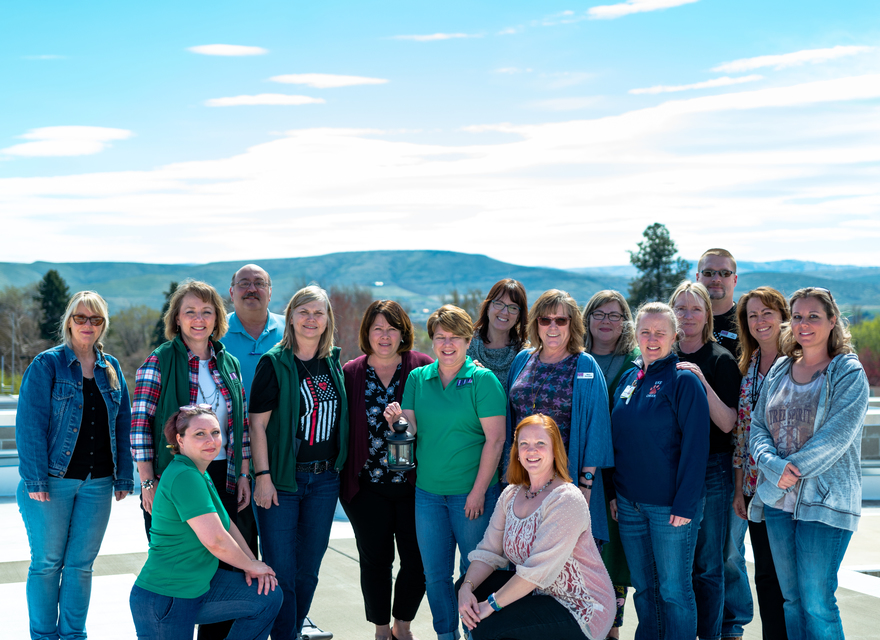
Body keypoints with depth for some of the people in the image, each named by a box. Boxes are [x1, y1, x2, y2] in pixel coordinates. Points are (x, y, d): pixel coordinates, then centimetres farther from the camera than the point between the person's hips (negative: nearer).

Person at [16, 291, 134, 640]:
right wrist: (35, 480, -15)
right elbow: (30, 424, -9)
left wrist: (124, 477, 7)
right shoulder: (47, 364, -4)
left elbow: (122, 425, 12)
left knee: (81, 563, 9)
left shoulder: (111, 368, 10)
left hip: (97, 482, 4)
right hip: (53, 480, -4)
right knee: (47, 562, 4)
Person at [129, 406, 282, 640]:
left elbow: (225, 522, 19)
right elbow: (214, 540, -26)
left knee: (268, 597, 6)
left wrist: (252, 563, 6)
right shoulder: (184, 477, -23)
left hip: (198, 585, 10)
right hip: (163, 601, -10)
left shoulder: (200, 473, 10)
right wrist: (251, 565, -9)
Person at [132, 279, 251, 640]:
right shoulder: (159, 362, -4)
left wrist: (243, 476, 7)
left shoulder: (229, 364, 10)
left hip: (222, 478, 4)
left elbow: (242, 424, 13)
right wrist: (148, 484, -13)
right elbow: (140, 424, -8)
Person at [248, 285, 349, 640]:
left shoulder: (333, 362, 9)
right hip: (282, 479, -5)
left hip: (325, 479, 5)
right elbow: (258, 424, -10)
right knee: (280, 571, -2)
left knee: (308, 570, 12)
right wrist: (262, 476, -15)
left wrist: (338, 468, 10)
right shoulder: (274, 363, -7)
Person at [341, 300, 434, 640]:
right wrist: (345, 477, -1)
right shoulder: (350, 373, 4)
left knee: (417, 560, 4)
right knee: (375, 559, 9)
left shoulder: (422, 367, -1)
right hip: (367, 485, 1)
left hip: (413, 483, -1)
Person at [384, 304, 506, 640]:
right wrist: (397, 419, -18)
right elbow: (412, 432, 4)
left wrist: (478, 492, -15)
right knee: (435, 573, 10)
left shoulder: (483, 380, -7)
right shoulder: (418, 378, 6)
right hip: (428, 492, 4)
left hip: (472, 492, -4)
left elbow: (495, 439, -11)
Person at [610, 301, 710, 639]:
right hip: (630, 503, 6)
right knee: (643, 588, 14)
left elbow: (695, 446, -12)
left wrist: (685, 504, -16)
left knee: (674, 590, 3)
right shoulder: (628, 379, 10)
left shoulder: (684, 380, -9)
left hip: (670, 506, -6)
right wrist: (614, 492, 10)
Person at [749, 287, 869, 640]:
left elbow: (836, 436, -15)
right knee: (791, 599, 11)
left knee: (817, 603, -6)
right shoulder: (779, 371, 12)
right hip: (777, 501, 5)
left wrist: (793, 470, -17)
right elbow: (757, 427, 7)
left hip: (825, 502, -5)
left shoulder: (849, 373, -4)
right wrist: (775, 466, -12)